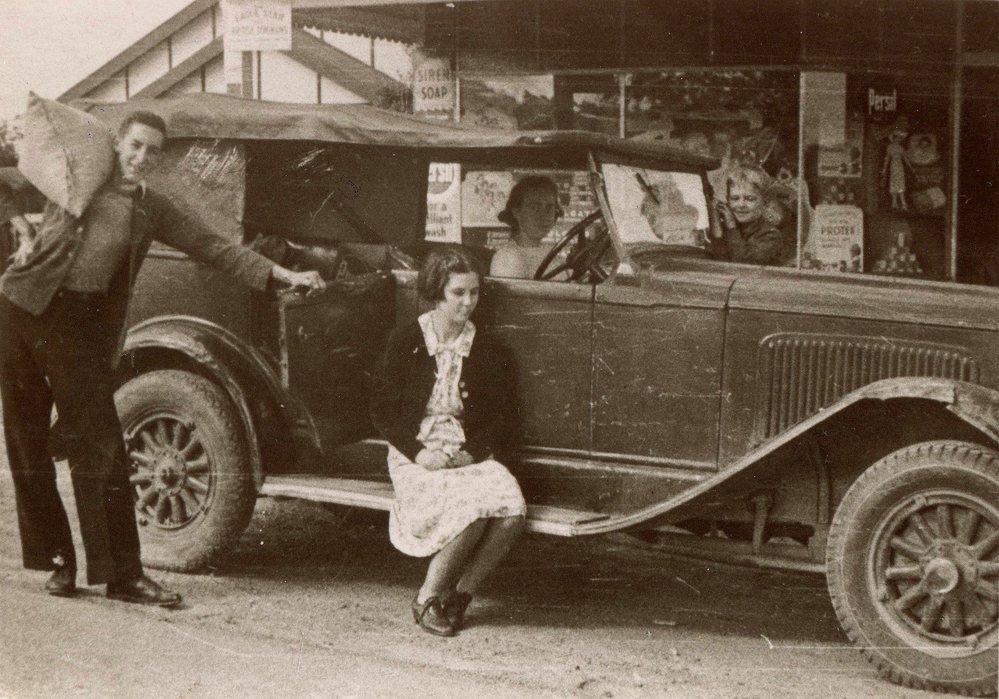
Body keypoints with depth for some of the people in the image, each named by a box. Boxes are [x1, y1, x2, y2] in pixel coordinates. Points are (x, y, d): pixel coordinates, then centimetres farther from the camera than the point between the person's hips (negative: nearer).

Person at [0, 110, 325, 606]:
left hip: (82, 324, 1)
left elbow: (213, 248, 8)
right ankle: (58, 560, 17)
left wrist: (284, 275, 2)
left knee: (98, 450, -3)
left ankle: (123, 574, 3)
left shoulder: (152, 210, 11)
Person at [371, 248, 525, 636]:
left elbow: (498, 416, 11)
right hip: (416, 456, -3)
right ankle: (427, 598, -11)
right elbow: (383, 409, 0)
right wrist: (419, 452, -13)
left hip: (469, 455, 4)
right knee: (473, 507, -32)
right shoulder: (406, 341, -1)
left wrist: (472, 452, -7)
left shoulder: (483, 350, 7)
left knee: (511, 509, -27)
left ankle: (459, 594, -7)